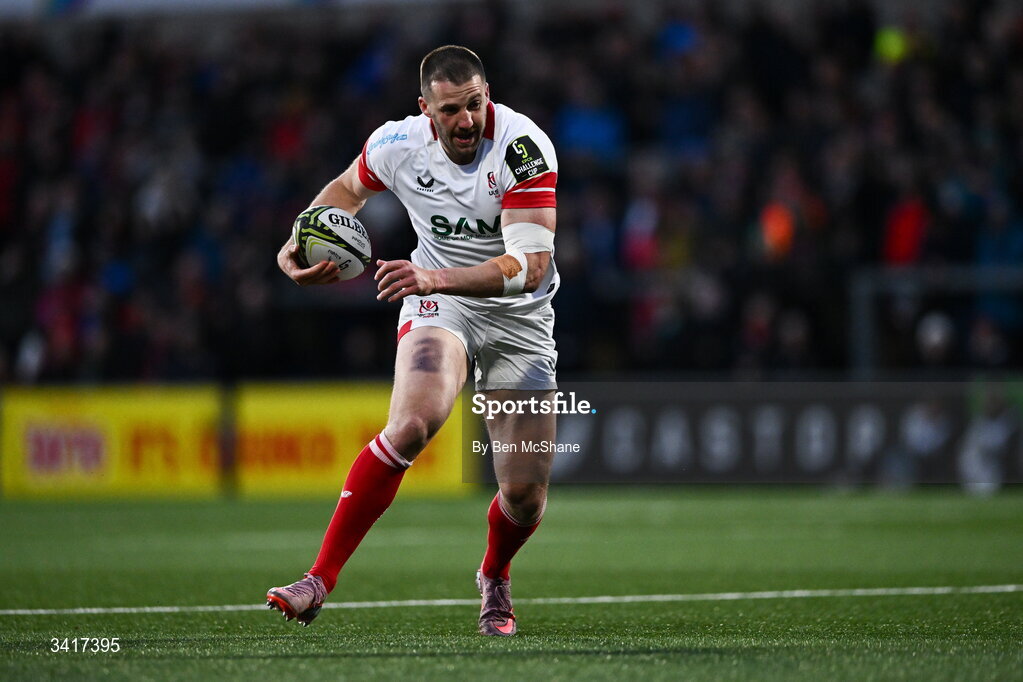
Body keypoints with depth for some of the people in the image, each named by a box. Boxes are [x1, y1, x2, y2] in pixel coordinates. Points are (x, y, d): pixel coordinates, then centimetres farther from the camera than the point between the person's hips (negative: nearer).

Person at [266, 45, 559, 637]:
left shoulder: (524, 147, -24)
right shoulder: (399, 145, -13)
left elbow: (529, 267, -32)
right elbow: (348, 188, 12)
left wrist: (435, 279, -43)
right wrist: (297, 246, -6)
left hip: (520, 321, 0)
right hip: (438, 304, 0)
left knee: (526, 493, -2)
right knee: (411, 425, -30)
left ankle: (495, 576, 35)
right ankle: (321, 579, -27)